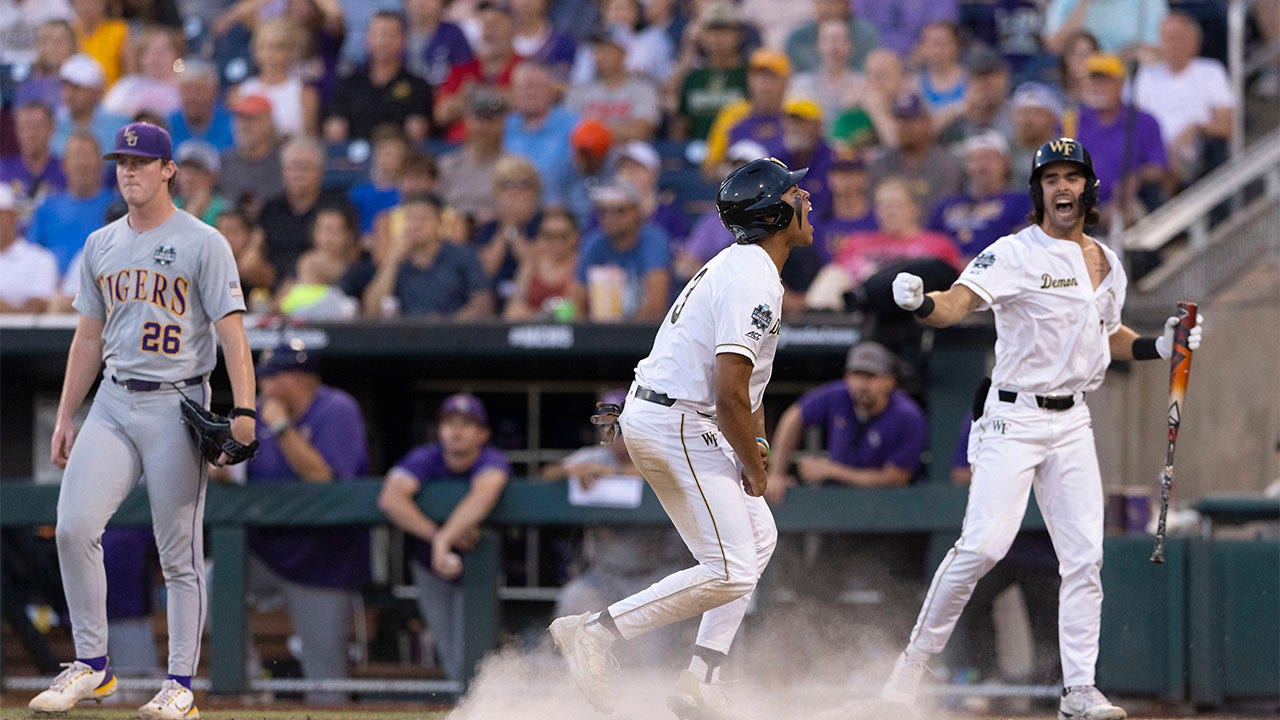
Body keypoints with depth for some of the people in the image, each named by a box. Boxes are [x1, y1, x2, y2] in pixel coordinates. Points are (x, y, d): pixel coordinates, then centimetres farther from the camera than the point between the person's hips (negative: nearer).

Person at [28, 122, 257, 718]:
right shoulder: (101, 246, 13)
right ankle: (92, 667, 2)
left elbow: (231, 331, -10)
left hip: (177, 406, -5)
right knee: (74, 527, -9)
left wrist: (243, 411, -21)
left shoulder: (203, 244, -4)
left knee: (179, 551, -2)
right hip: (113, 402, 5)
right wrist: (65, 417, 14)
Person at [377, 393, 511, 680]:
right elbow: (390, 499, -37)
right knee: (451, 662, 7)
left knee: (468, 660, -11)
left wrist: (444, 539, -60)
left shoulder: (493, 462, -24)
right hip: (429, 568, 2)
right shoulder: (425, 459, -19)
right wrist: (435, 535, -45)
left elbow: (484, 495, -48)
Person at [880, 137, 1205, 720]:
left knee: (1084, 556, 0)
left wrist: (1160, 346, 10)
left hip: (1073, 424, 6)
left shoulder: (1107, 266, 11)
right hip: (1013, 419, -6)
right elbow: (956, 305, -24)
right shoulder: (1015, 254, -9)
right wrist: (920, 303, -45)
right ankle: (915, 660, -2)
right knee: (983, 545, -16)